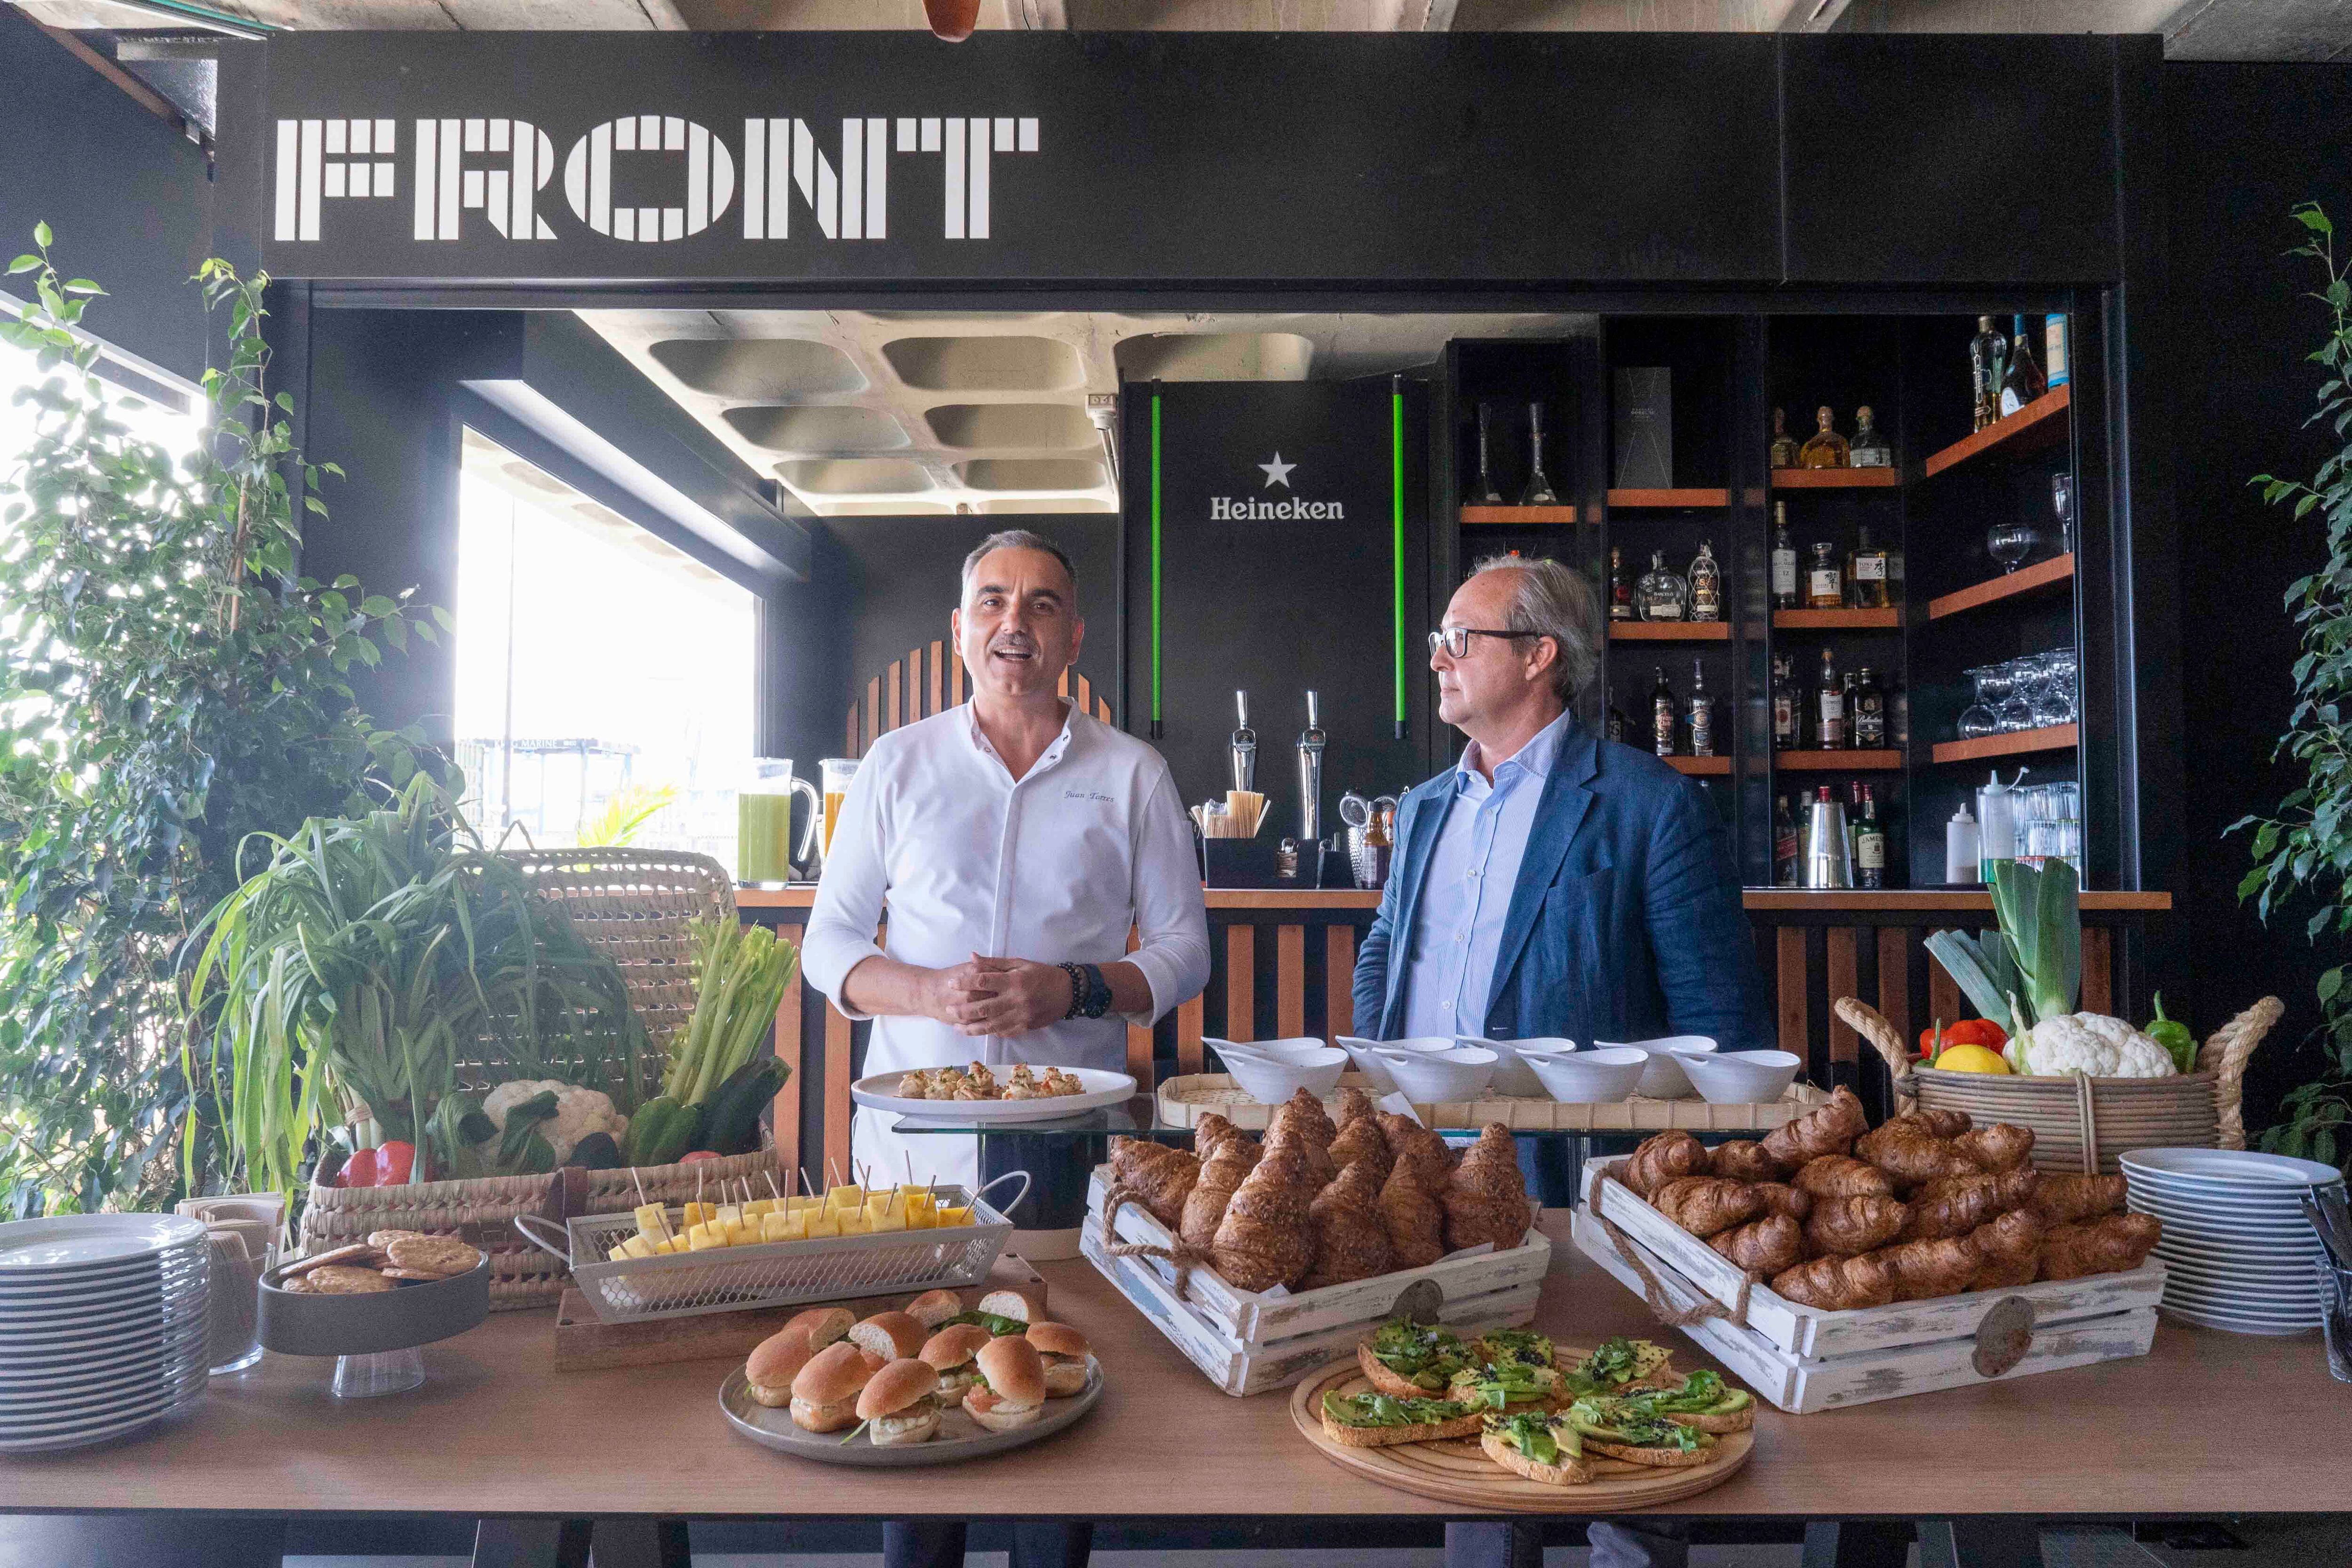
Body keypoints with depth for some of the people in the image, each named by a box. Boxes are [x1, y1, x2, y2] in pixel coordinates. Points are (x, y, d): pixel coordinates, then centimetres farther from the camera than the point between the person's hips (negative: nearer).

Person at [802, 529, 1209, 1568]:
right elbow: (828, 945, 8)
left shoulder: (1132, 774, 5)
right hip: (914, 1127, 1)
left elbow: (1184, 950, 5)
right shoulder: (897, 763, 8)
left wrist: (1070, 991, -13)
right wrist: (930, 993, -12)